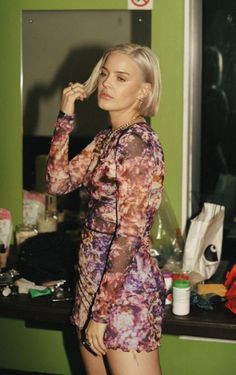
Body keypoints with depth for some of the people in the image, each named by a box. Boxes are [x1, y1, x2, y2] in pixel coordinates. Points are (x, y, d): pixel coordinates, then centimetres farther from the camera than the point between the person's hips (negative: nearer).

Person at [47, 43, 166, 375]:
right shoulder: (107, 137, 10)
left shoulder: (137, 142, -17)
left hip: (124, 286, -9)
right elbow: (58, 182, 8)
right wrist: (66, 117, 2)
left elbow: (130, 233, -20)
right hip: (94, 276, 9)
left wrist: (102, 310, -19)